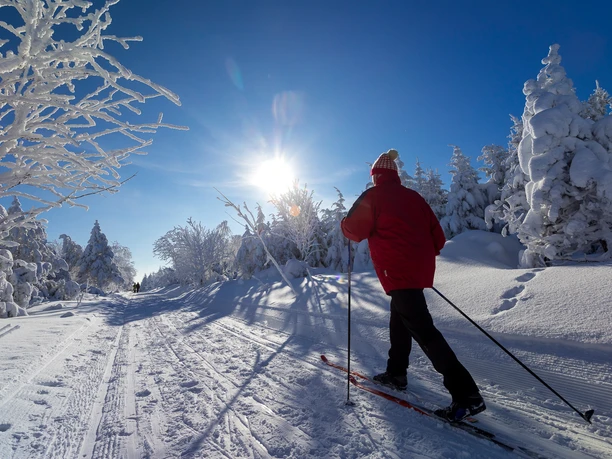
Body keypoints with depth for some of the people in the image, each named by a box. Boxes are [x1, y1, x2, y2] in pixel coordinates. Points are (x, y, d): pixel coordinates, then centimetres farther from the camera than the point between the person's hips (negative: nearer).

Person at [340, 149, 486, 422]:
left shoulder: (373, 196, -3)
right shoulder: (413, 196, 14)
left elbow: (354, 231, -5)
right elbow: (437, 237, 12)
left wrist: (344, 223, 17)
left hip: (398, 273, -8)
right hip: (421, 271, 8)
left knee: (422, 329, -8)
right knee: (399, 320, 21)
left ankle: (465, 394, -8)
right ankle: (396, 373, 33)